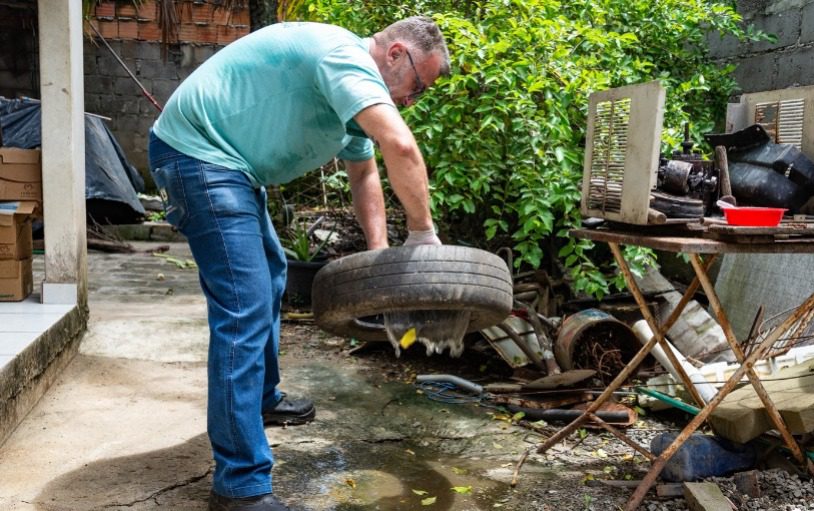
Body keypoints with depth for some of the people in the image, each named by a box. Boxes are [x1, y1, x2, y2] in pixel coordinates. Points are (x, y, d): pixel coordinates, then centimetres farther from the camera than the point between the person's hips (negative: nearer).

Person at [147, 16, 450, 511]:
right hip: (195, 150, -11)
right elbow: (399, 145, -33)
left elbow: (364, 173, 17)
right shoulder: (345, 56, -19)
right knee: (245, 308, -17)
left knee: (269, 275, 24)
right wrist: (423, 232, -21)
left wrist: (380, 253, 6)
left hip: (229, 160, 11)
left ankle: (262, 399, 41)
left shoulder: (353, 84, 13)